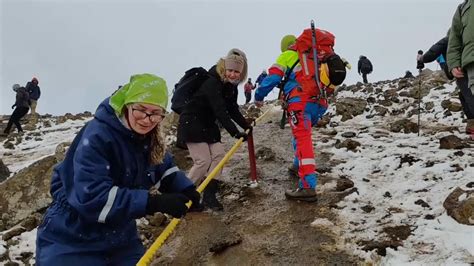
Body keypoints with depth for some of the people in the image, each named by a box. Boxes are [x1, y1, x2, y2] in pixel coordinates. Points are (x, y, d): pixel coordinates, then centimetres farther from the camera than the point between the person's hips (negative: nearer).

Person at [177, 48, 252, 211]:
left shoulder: (231, 86, 3)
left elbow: (233, 110, 9)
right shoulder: (212, 83, -25)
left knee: (218, 155, -3)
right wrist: (235, 133, -39)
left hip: (208, 125, 9)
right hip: (191, 123, -9)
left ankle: (209, 196, 2)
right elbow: (220, 111, -34)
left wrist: (246, 125, 2)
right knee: (203, 160, -14)